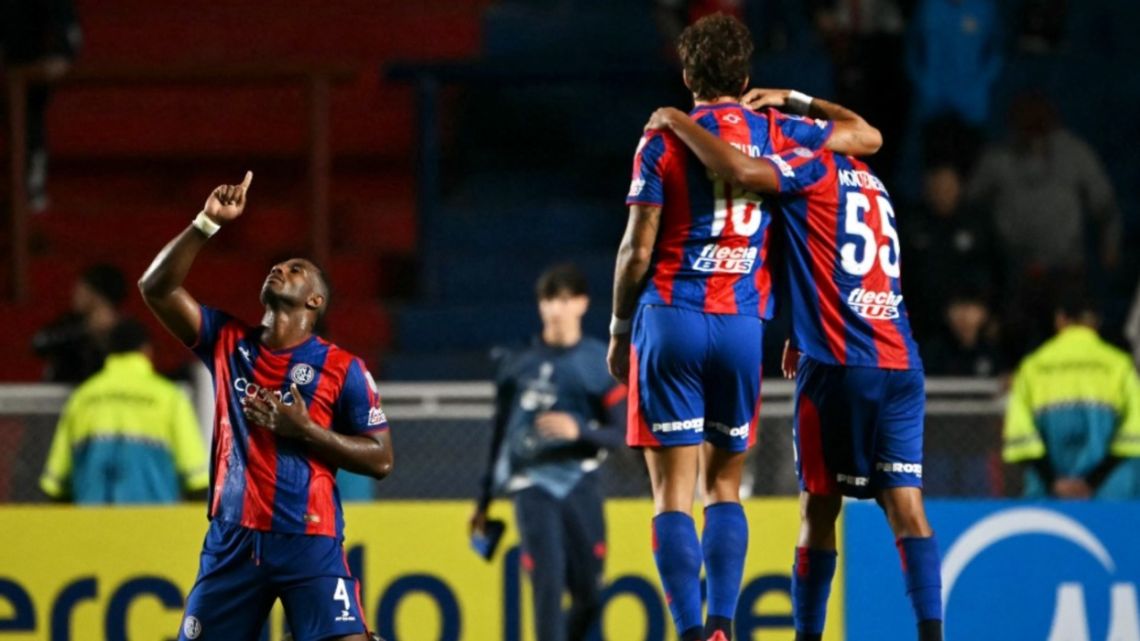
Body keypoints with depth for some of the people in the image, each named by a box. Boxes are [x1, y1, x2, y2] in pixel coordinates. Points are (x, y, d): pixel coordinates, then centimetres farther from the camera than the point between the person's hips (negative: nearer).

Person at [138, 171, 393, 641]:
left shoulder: (342, 369, 0)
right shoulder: (228, 343, 10)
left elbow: (380, 459, -1)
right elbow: (157, 287, 2)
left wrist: (304, 430, -12)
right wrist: (208, 223, -6)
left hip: (310, 544, -4)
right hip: (232, 539, 4)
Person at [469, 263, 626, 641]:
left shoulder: (600, 363, 2)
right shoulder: (518, 363, 4)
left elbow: (618, 435, -1)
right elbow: (500, 434, 13)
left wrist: (578, 431, -22)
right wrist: (483, 501, 16)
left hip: (580, 485, 1)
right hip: (532, 485, -1)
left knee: (588, 596, 4)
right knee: (548, 585, -14)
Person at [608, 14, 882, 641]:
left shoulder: (662, 142, -1)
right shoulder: (777, 134, 7)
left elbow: (637, 249, -4)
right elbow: (867, 136, 24)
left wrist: (619, 329, 8)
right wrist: (796, 100, 31)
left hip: (670, 319, -3)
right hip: (742, 326, 3)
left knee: (673, 493, -2)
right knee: (724, 489, 13)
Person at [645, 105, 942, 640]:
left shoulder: (814, 167, 0)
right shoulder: (872, 184, 23)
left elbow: (741, 171, -18)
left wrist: (676, 122, -5)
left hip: (838, 365, -6)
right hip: (901, 365, 6)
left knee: (819, 511, 4)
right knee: (906, 509, -3)